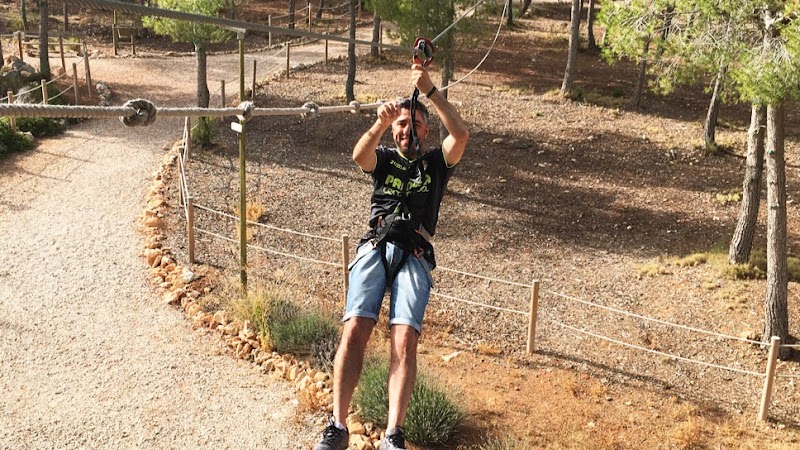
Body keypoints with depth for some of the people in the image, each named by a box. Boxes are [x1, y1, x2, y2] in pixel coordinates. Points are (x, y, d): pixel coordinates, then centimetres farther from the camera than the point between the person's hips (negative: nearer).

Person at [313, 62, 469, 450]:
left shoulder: (436, 163, 21)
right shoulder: (383, 158, 22)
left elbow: (461, 134, 0)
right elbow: (359, 155, -3)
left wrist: (430, 90, -5)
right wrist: (379, 124, -23)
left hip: (414, 255, -1)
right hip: (375, 247, 1)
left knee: (405, 339, -21)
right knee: (355, 329, -20)